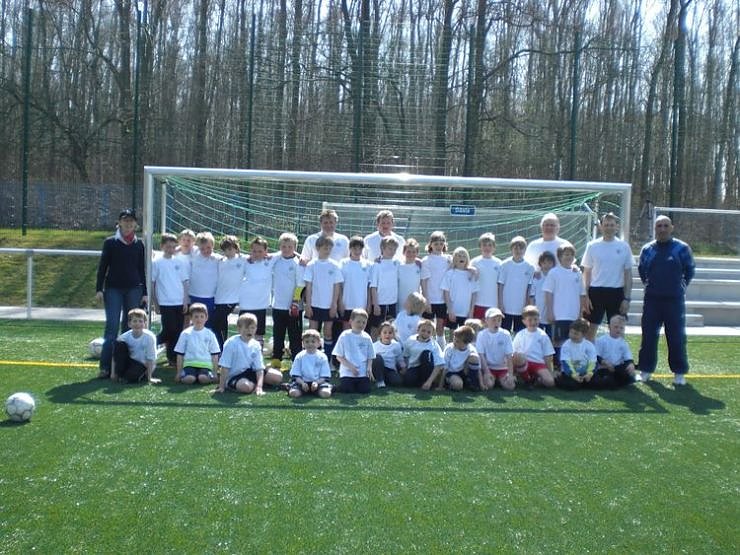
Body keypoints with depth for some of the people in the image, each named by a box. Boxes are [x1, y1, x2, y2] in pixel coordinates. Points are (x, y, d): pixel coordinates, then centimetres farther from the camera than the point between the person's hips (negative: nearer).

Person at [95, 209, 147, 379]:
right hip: (113, 289, -2)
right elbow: (102, 266, 2)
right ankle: (105, 368, -8)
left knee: (130, 327, 5)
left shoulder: (139, 244, 8)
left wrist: (144, 293, 8)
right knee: (112, 327, -8)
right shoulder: (110, 242, 2)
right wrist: (99, 289, -5)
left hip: (134, 289, 2)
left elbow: (142, 269, 11)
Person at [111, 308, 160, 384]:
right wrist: (113, 373, -8)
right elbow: (115, 355, -4)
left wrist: (149, 378, -16)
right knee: (119, 343, -19)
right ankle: (119, 373, -11)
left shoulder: (150, 337, -21)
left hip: (143, 364, -4)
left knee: (131, 377, -34)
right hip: (130, 362, 4)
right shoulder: (124, 337, -12)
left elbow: (151, 359, -17)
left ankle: (142, 375, 2)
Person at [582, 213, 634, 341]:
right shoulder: (592, 246, 1)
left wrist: (627, 298, -2)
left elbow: (628, 275, 5)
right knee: (591, 329, 3)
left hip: (616, 292, 0)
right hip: (596, 291, 0)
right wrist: (585, 296, -3)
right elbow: (586, 273, 4)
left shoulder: (624, 247, 2)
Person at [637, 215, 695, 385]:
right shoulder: (647, 249, 7)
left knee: (677, 337, 0)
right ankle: (646, 370, 15)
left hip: (675, 300, -2)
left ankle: (679, 372, 10)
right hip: (652, 299, 2)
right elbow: (642, 270, 20)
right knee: (648, 336, 6)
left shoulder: (682, 248, -1)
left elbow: (689, 270, 8)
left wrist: (680, 286, 7)